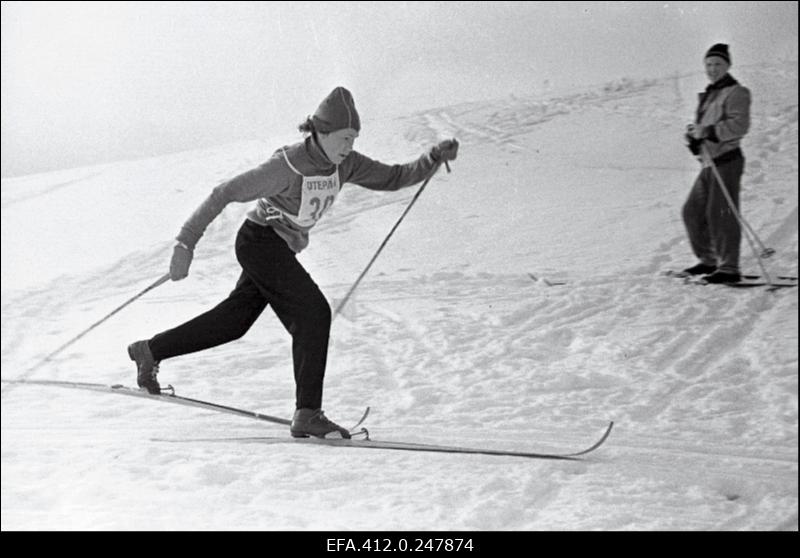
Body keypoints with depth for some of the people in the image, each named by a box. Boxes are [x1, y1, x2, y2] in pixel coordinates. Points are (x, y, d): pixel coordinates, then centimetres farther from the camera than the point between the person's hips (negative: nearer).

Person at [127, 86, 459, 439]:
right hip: (260, 241, -9)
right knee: (314, 313, -18)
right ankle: (308, 415, -13)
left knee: (234, 320, 19)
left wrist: (433, 159, -17)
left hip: (283, 249, 9)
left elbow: (393, 178, -1)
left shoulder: (344, 164, -8)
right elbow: (224, 195, -23)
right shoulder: (286, 166, -27)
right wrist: (186, 244, -24)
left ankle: (150, 350, 36)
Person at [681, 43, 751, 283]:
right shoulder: (708, 95, 21)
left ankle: (729, 268, -10)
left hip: (726, 161, -9)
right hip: (708, 163, 9)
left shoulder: (736, 93, -6)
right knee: (693, 211, 10)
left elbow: (739, 125, -18)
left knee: (720, 214, -13)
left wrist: (708, 132, -21)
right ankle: (709, 260, 21)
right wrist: (693, 133, 6)